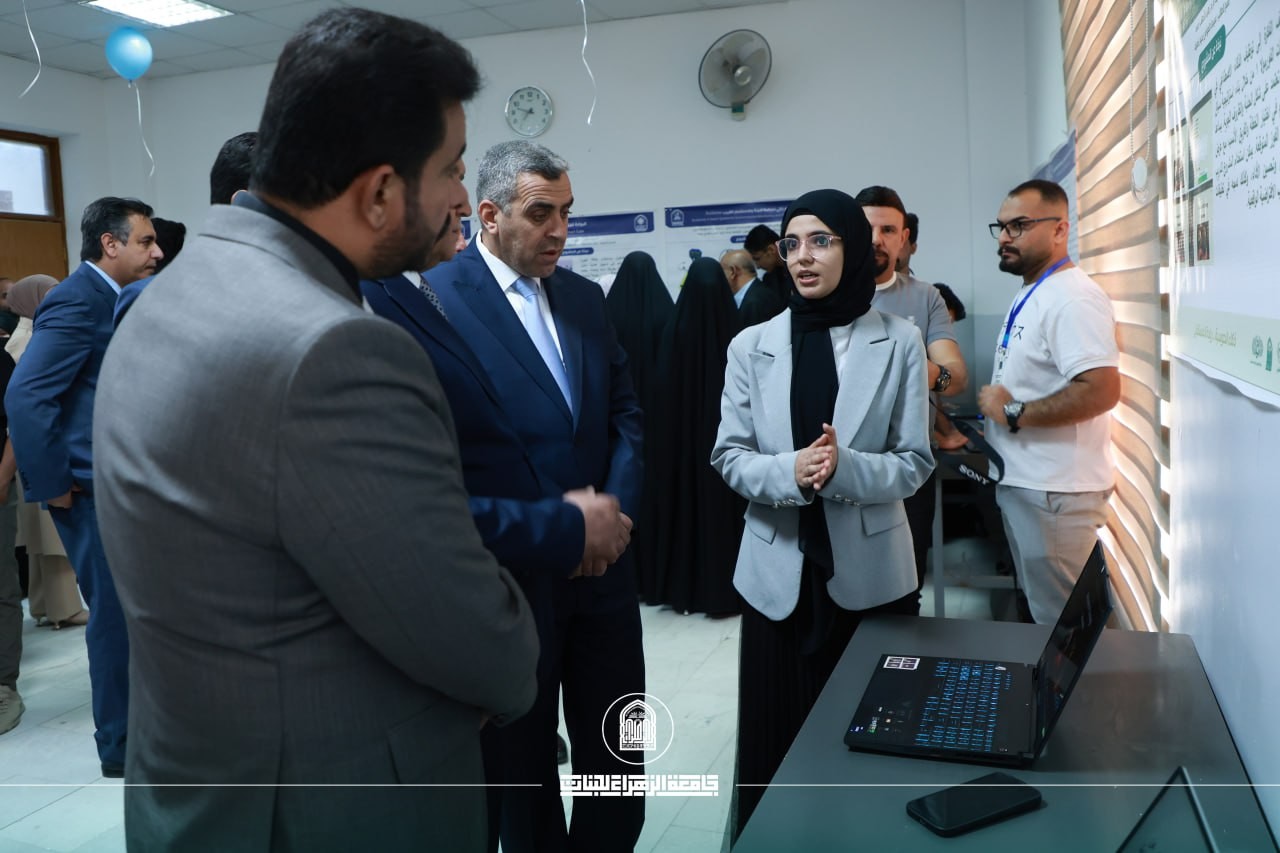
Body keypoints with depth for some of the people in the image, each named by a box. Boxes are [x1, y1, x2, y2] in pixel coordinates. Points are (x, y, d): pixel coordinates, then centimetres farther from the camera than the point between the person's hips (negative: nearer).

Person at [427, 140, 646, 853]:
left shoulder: (585, 295, 9)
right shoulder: (437, 298, -11)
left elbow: (626, 413, 10)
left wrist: (615, 508, -6)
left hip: (600, 560, 5)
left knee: (616, 755, 16)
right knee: (524, 761, 15)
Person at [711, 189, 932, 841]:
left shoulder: (899, 341, 0)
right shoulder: (752, 346, 3)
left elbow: (914, 463, -2)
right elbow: (727, 456, 1)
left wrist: (844, 468, -21)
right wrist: (789, 470, -19)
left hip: (870, 571, 0)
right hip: (779, 571, 1)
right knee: (775, 736, 7)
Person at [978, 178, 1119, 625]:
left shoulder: (1073, 299, -19)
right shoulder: (1029, 295, 14)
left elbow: (1101, 390, -30)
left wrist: (1012, 413, -22)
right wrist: (991, 415, 8)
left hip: (1054, 491, -10)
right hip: (1020, 480, 10)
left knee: (1060, 625, 1)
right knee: (1037, 609, 22)